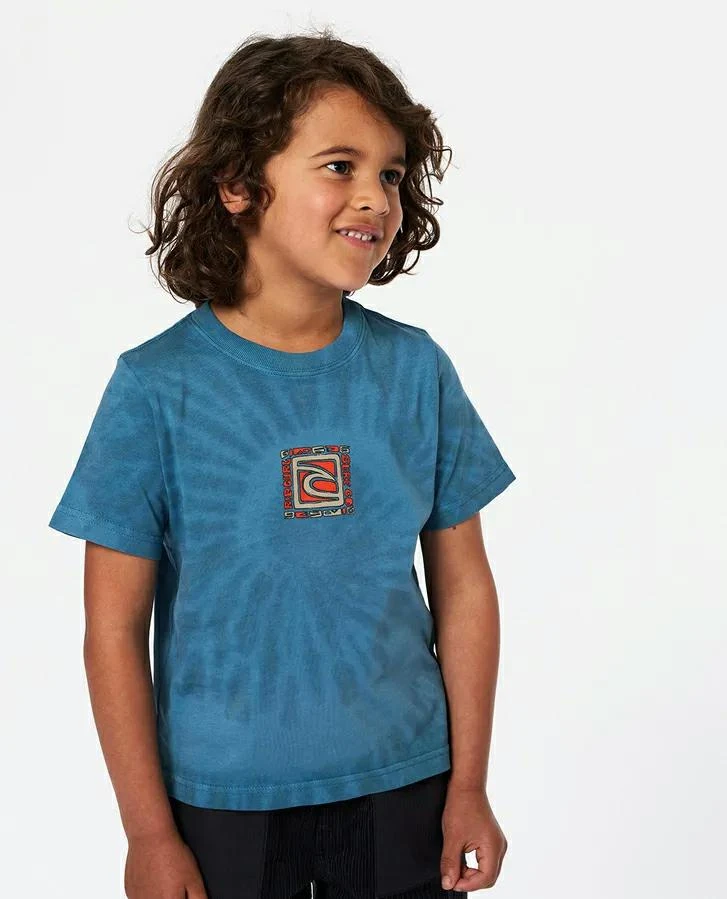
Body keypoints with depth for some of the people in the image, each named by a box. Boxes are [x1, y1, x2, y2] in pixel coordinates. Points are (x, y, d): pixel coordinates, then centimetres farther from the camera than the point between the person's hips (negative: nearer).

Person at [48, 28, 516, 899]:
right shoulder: (157, 387, -12)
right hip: (221, 799, -2)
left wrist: (468, 785, 3)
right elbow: (116, 629, -8)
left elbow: (462, 587, 2)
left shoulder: (415, 369, -3)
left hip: (400, 789, 2)